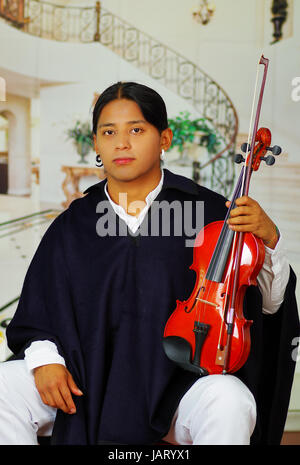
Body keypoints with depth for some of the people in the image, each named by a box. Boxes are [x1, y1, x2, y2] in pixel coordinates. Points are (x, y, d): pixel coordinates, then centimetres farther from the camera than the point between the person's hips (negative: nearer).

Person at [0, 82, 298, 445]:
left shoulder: (208, 212, -1)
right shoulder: (72, 227, 7)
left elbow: (268, 302, 1)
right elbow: (39, 316, 12)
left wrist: (268, 240, -16)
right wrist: (44, 358, -8)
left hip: (179, 375, -2)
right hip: (87, 377, 3)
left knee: (230, 404, -35)